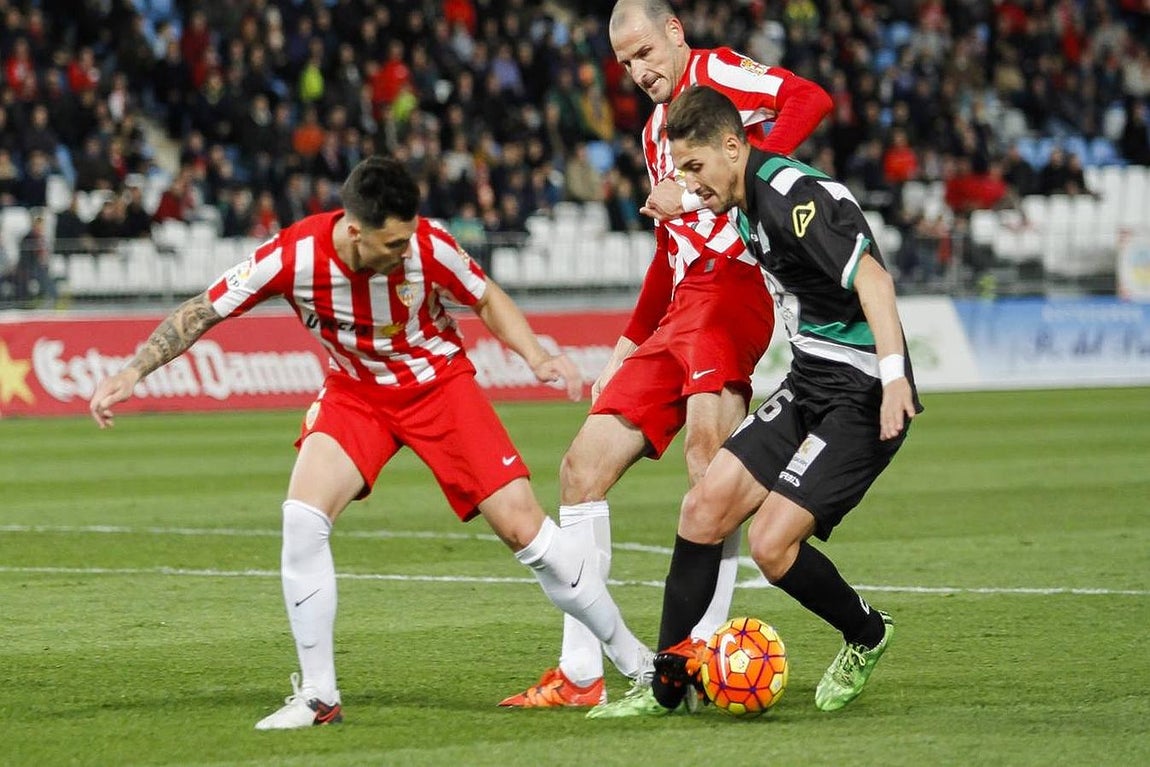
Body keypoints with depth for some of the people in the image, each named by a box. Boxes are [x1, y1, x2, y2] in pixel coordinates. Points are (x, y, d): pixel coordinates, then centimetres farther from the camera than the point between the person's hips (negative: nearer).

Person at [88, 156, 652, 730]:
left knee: (522, 525, -8)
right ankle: (318, 696, -9)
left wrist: (536, 358, -18)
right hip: (354, 391, 1)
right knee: (303, 517, -21)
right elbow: (203, 311, -13)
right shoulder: (293, 257, -26)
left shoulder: (427, 246, -25)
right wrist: (131, 373, -18)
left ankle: (633, 659, 8)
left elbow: (487, 299, -4)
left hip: (438, 380, -1)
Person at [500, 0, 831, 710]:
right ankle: (579, 673, 7)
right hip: (678, 310, 10)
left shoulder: (716, 72, 1)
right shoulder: (657, 130, 27)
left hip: (730, 285, -10)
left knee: (708, 439, -31)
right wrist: (627, 350, 30)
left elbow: (810, 100, -18)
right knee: (584, 467, 5)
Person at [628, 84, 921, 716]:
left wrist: (894, 376, -37)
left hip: (862, 400, -9)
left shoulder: (795, 195, -18)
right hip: (808, 387, 9)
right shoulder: (748, 209, 12)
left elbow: (870, 276, -29)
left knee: (771, 544, -15)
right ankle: (668, 683, 5)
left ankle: (866, 634, 12)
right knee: (705, 507, -1)